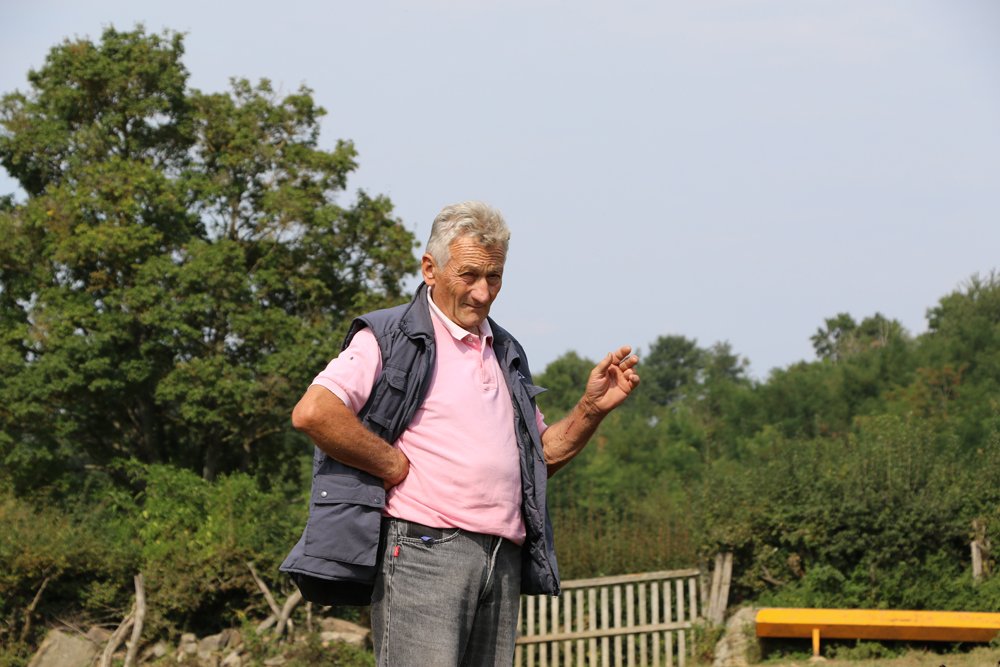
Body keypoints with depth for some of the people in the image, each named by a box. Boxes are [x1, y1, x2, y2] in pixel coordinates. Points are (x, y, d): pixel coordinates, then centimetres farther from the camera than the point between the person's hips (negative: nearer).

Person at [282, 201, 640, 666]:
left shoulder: (506, 354, 23)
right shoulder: (391, 337, -1)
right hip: (423, 552, -7)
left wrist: (592, 408, 12)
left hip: (503, 565, 7)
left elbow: (541, 455, 28)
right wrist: (398, 467, -11)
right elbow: (312, 412, -15)